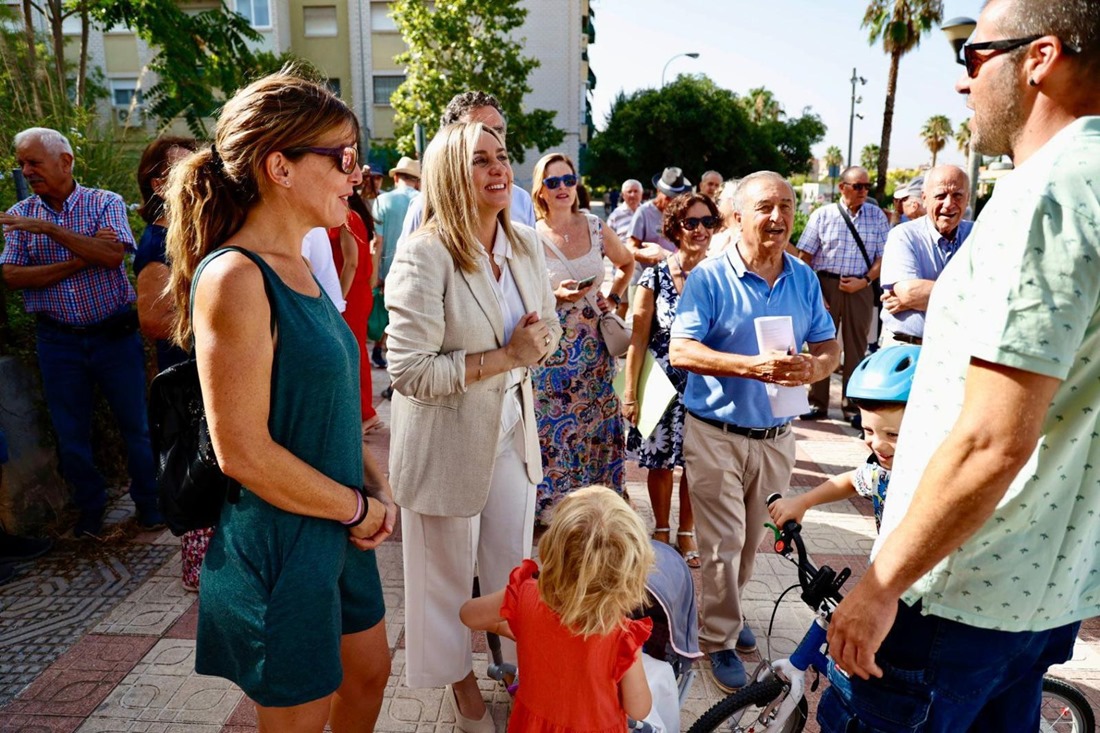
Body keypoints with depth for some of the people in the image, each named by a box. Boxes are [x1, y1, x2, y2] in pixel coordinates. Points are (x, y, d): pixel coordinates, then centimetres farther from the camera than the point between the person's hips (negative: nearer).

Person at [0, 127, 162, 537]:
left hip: (114, 333, -2)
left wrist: (51, 229, -22)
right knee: (70, 432, 11)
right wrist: (79, 261, -15)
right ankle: (90, 508, 30)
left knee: (136, 425, 4)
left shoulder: (106, 203, -2)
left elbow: (113, 255, -19)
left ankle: (149, 503, 22)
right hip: (58, 340, 3)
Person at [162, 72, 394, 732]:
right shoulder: (235, 278, -22)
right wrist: (361, 509, -14)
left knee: (368, 675, 25)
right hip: (280, 545, -8)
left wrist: (378, 487, 0)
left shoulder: (299, 268, 6)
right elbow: (244, 451, -25)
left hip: (338, 529, 8)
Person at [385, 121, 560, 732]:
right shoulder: (424, 255, -21)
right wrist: (506, 357, -23)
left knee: (516, 565, 19)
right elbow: (410, 372, -25)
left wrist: (541, 337, -11)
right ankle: (461, 679, 42)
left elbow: (550, 327, 13)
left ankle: (523, 664, 44)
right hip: (446, 440, -5)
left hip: (512, 428, 5)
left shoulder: (527, 244, 0)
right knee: (449, 573, 16)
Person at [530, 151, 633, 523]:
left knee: (596, 431, 9)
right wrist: (557, 296, -14)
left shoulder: (596, 228, 3)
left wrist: (613, 296, 8)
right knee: (554, 436, 1)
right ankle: (552, 510, 18)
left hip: (594, 351, 3)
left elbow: (627, 263, 21)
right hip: (551, 352, -3)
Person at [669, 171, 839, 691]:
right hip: (717, 434, -5)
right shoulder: (709, 277, -10)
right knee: (723, 544, 2)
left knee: (751, 541, 19)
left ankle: (726, 611, 42)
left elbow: (830, 347, 6)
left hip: (776, 435, 5)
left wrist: (813, 367, -19)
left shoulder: (804, 278, 5)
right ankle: (719, 638, 21)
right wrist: (752, 366, -28)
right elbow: (680, 351, -18)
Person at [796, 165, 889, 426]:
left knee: (856, 347, 6)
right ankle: (817, 404, 15)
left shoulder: (877, 216, 7)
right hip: (825, 283, -1)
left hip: (860, 288, 1)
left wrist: (864, 281, -10)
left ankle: (852, 406, 16)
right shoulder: (823, 214, 2)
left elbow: (882, 256, 5)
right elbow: (804, 256, 0)